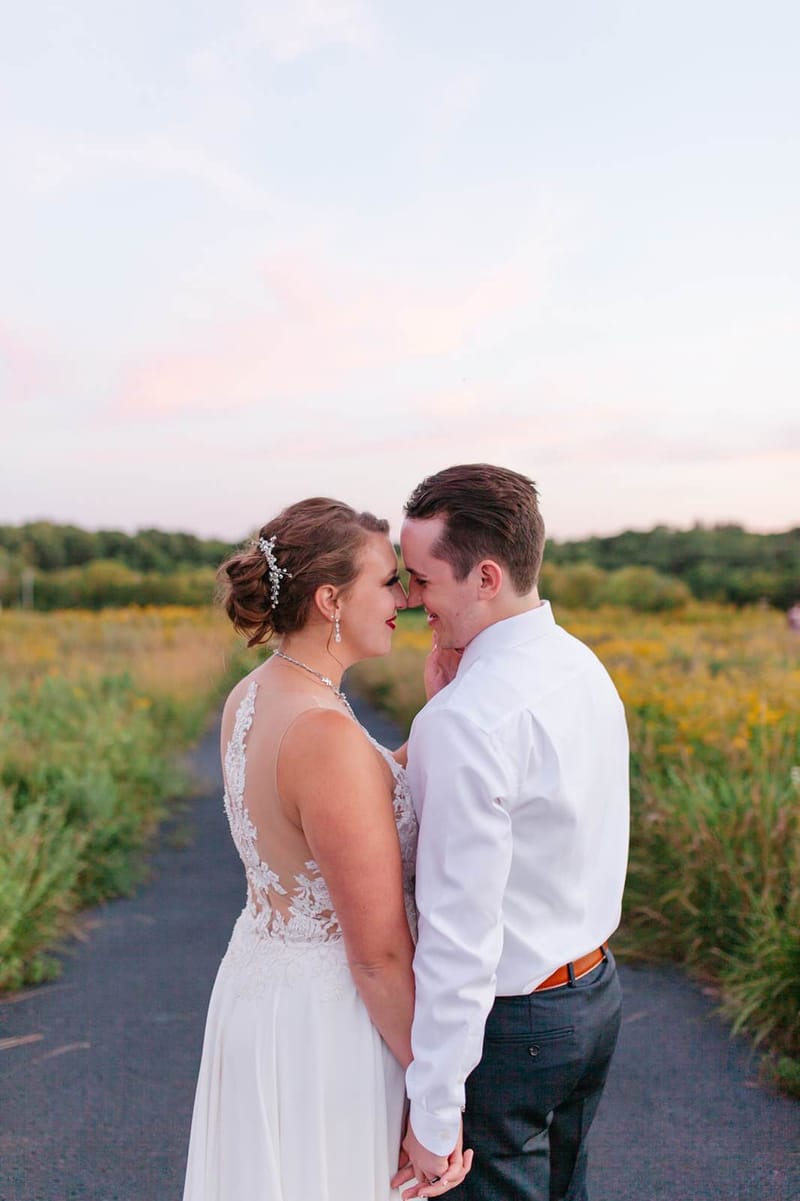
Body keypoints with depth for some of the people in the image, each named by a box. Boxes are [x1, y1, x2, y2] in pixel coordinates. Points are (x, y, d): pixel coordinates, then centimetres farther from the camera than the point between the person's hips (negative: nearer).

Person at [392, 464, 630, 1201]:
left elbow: (462, 932, -27)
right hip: (595, 993, 9)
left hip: (505, 1022, -8)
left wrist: (434, 1113, -19)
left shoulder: (468, 719, -29)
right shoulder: (584, 665, 0)